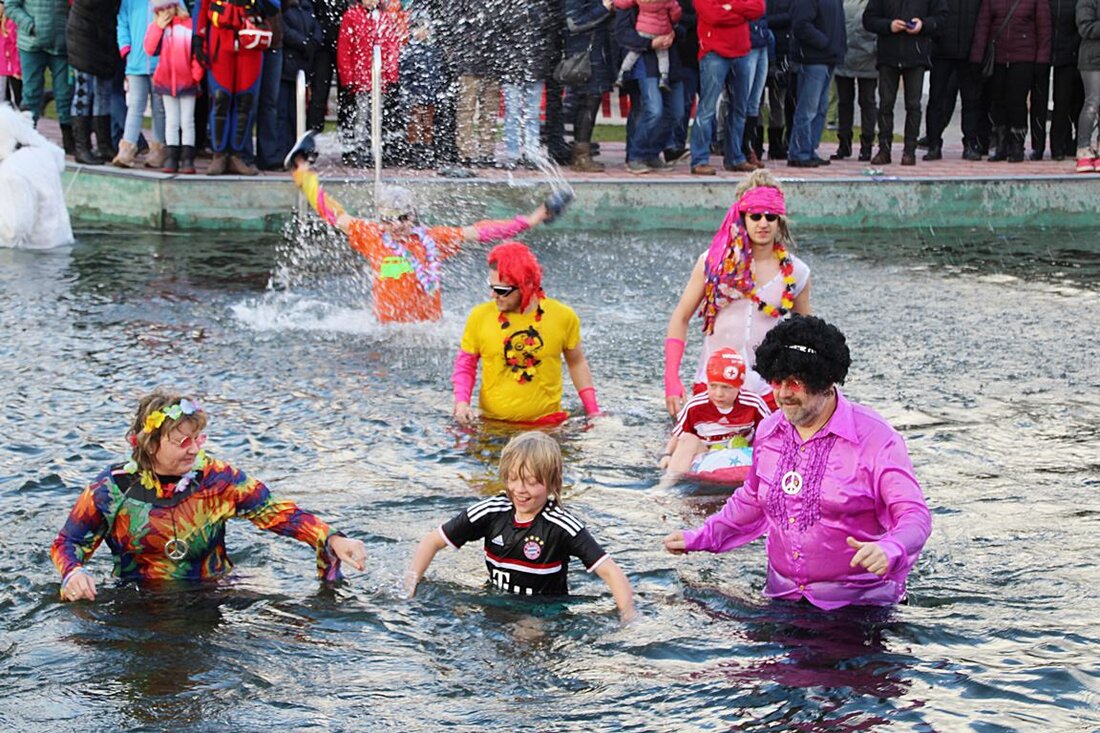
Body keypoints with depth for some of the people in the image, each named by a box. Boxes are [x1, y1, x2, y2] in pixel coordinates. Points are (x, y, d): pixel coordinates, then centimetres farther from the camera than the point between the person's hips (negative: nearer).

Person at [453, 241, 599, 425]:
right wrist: (461, 402, -8)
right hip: (493, 425, 0)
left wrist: (593, 411, 9)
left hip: (547, 424, 0)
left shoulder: (563, 317, -2)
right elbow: (465, 364, 8)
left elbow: (577, 363, 11)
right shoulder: (480, 317, -3)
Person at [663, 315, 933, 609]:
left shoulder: (876, 439, -12)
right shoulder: (768, 431, 8)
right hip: (782, 596, 5)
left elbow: (915, 516, -16)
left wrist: (888, 551, -37)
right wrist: (700, 538, 20)